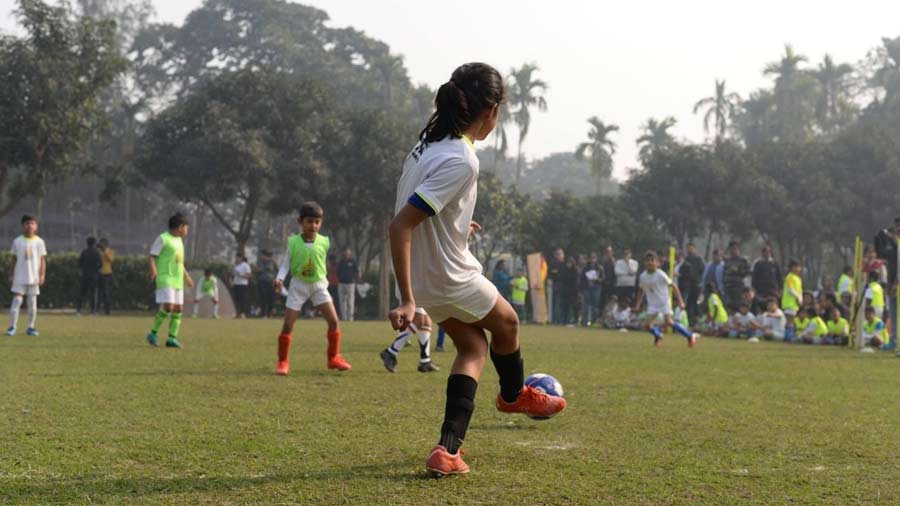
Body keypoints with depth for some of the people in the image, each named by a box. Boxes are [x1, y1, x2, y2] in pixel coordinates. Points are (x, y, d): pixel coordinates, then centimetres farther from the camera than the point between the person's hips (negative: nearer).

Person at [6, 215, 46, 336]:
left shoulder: (39, 242, 2)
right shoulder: (17, 241, 3)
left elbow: (42, 260, 3)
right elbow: (13, 259, 8)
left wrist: (42, 275, -5)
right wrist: (10, 275, 5)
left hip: (34, 277, 1)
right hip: (19, 277, -1)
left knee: (33, 303, 4)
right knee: (16, 301, -7)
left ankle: (31, 327, 13)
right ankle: (12, 327, -5)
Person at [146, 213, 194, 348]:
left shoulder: (179, 240, 18)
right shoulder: (163, 238, -6)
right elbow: (152, 256, -9)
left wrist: (186, 276, 31)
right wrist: (153, 268, -26)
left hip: (178, 280, 8)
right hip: (165, 278, -8)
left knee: (178, 309, 2)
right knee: (168, 306, -18)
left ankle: (172, 338, 5)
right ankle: (153, 333, -5)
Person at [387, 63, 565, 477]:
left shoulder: (432, 142, 0)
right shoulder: (461, 160, -27)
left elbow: (416, 205, 17)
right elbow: (400, 224, -32)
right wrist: (407, 300, -31)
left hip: (424, 281, 8)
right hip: (451, 279, -8)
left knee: (473, 344, 21)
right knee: (506, 323, 21)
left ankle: (448, 449, 9)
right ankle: (514, 395, 51)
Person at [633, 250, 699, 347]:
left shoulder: (661, 275, -14)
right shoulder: (643, 276, -1)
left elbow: (673, 286, -10)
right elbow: (641, 291, 16)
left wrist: (680, 301, -14)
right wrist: (638, 305, 14)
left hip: (664, 302, -4)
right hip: (652, 304, 4)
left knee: (669, 322, -19)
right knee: (648, 325, -9)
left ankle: (690, 336, -6)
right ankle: (658, 335, 24)